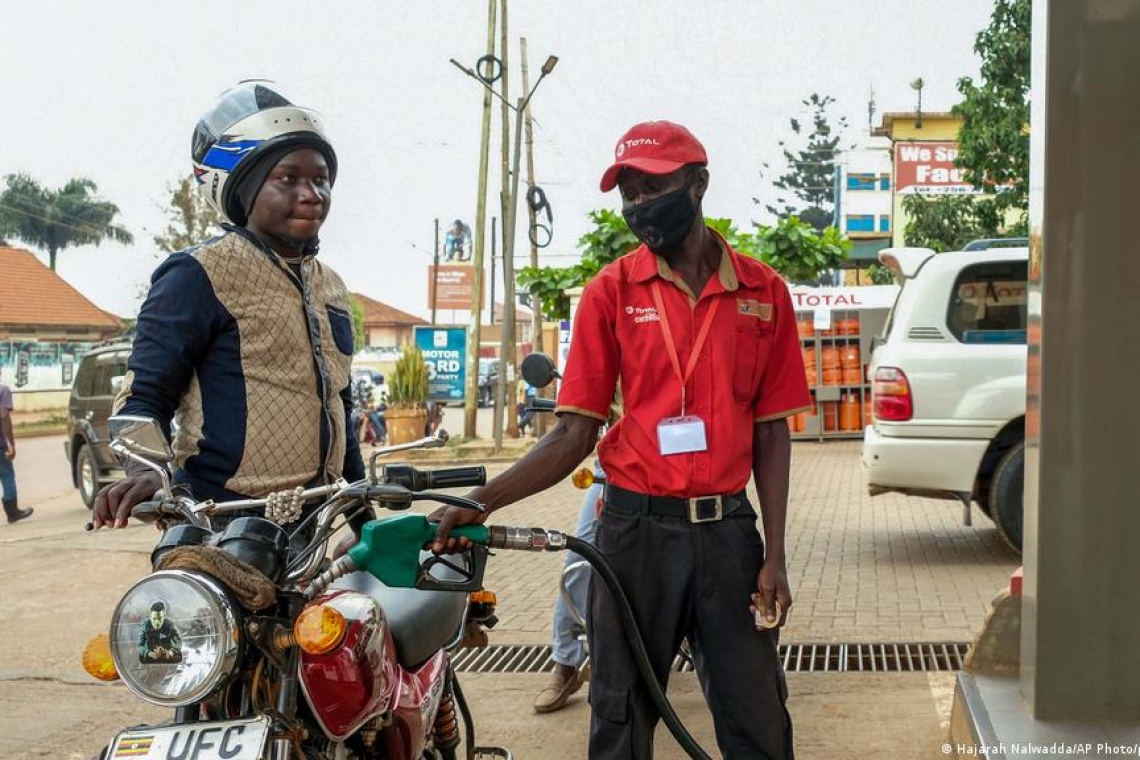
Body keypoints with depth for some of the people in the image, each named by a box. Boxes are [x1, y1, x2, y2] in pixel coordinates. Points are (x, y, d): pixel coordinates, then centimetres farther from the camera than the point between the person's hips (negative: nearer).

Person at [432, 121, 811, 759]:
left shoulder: (763, 291, 3)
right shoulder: (611, 292, 0)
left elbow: (771, 431, 5)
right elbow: (575, 435, -1)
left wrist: (775, 555, -1)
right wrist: (482, 503, -14)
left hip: (728, 529, 1)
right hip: (637, 530, 0)